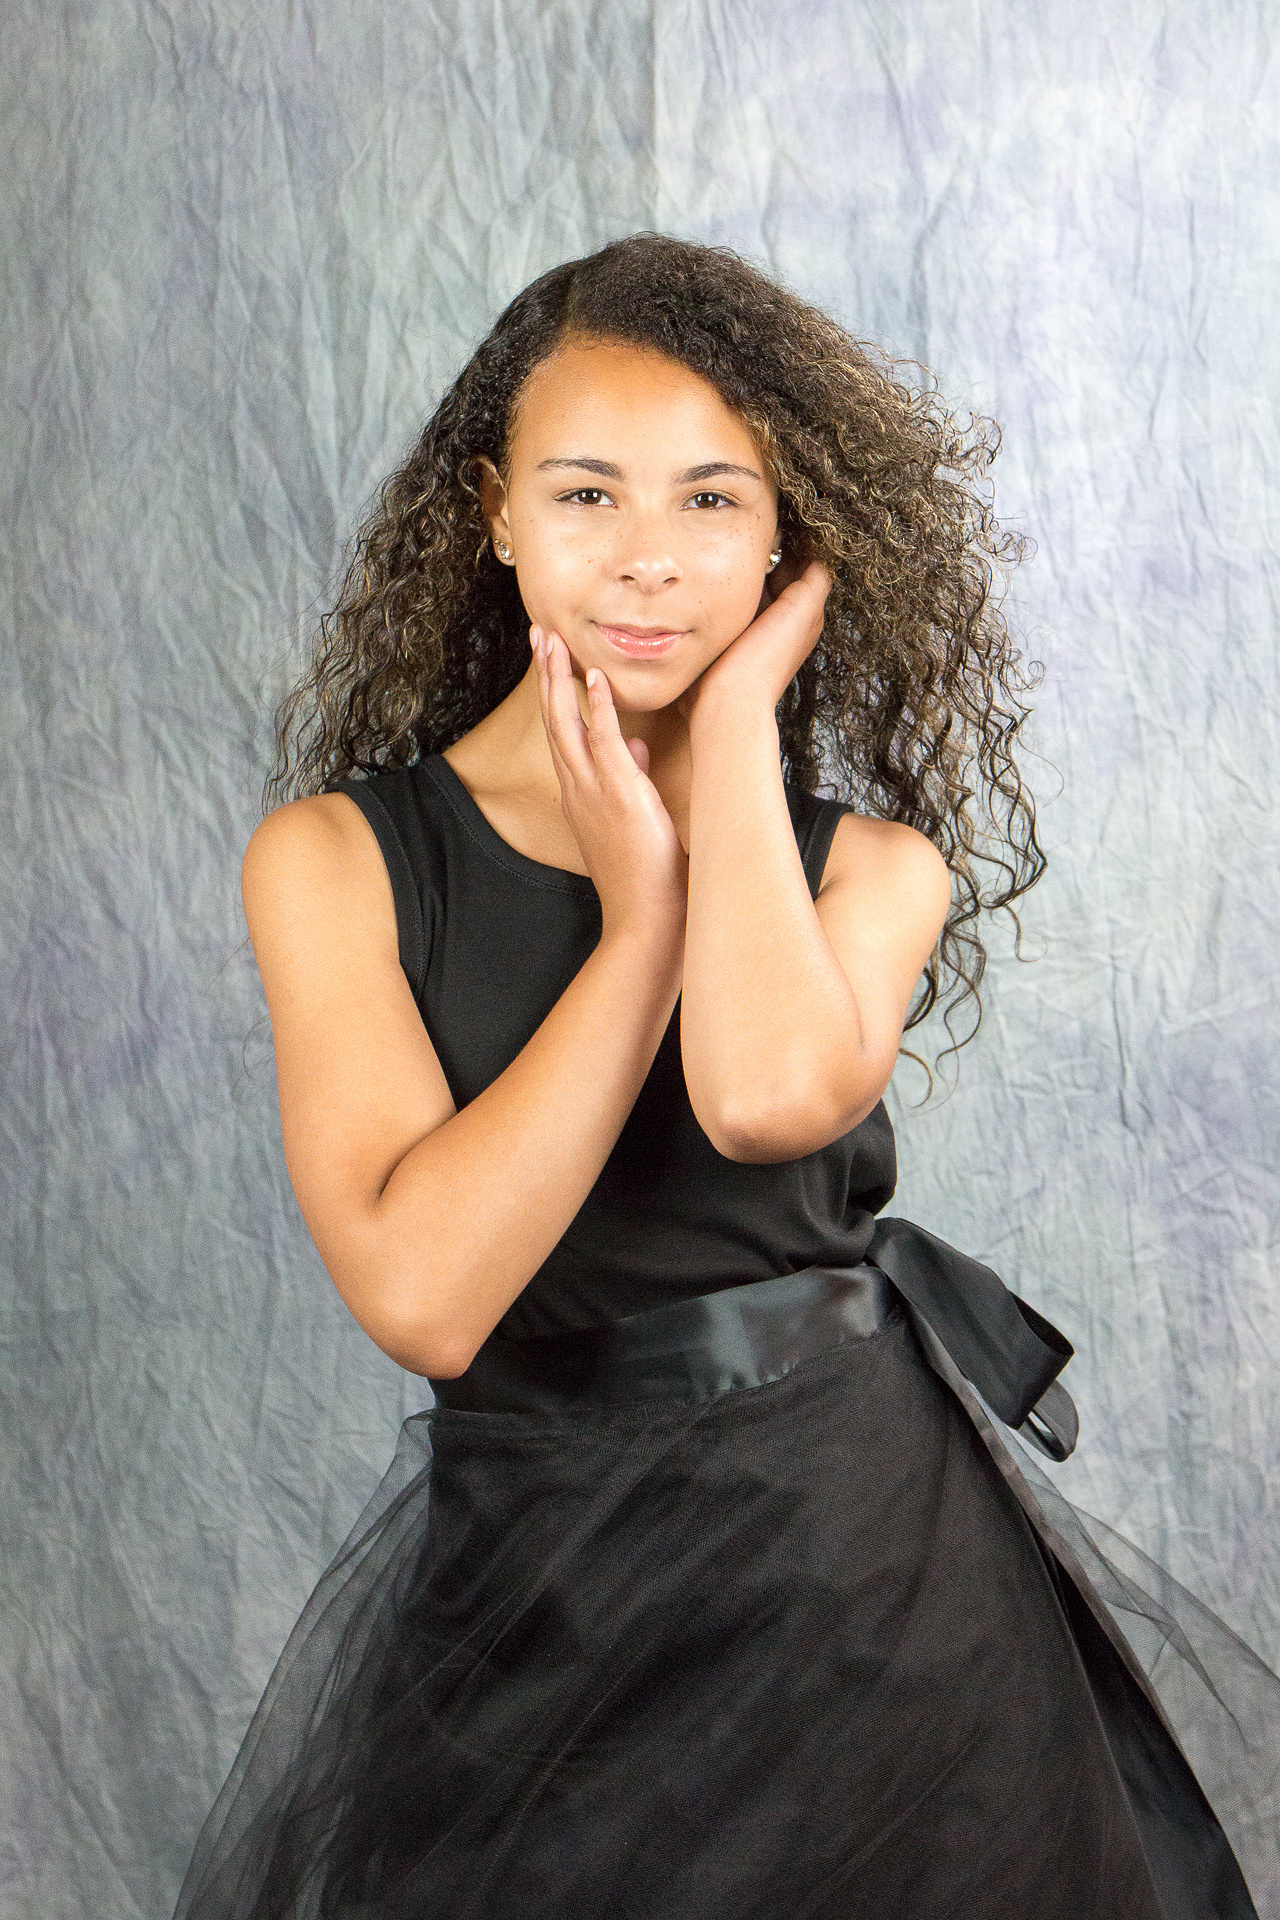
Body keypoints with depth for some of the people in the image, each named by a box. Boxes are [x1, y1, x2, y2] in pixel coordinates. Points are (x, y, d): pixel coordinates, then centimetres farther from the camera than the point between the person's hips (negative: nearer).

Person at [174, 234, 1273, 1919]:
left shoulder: (878, 864, -2)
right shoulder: (336, 856, -7)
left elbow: (770, 1095, -27)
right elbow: (421, 1292, -21)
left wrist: (738, 722, -13)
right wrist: (639, 917, -17)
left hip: (865, 1562, 1)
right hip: (521, 1583, -1)